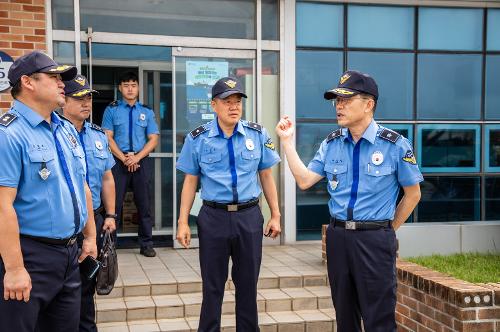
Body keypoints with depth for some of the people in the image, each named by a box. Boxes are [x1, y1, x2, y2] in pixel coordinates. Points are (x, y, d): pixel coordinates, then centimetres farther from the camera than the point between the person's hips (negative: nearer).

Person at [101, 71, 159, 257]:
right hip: (118, 161, -2)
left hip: (142, 161, 2)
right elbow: (108, 138, -2)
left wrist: (137, 157, -11)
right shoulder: (111, 110, 5)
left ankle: (146, 245, 13)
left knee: (144, 203, 6)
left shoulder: (147, 112, 10)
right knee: (115, 202, 0)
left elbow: (153, 139, 4)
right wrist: (124, 158, -13)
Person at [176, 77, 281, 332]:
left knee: (248, 283, 12)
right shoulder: (198, 139, -2)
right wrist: (182, 222, -2)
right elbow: (190, 182, 2)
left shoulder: (257, 135, 2)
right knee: (212, 285, 9)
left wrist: (275, 215, 6)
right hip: (213, 217, -1)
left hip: (249, 217, 1)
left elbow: (266, 177, 7)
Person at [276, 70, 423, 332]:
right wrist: (287, 141, -2)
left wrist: (388, 230, 3)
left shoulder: (395, 145, -8)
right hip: (338, 236, 4)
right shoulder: (331, 144, 5)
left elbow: (413, 194, 0)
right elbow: (304, 180, 0)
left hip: (375, 239, -4)